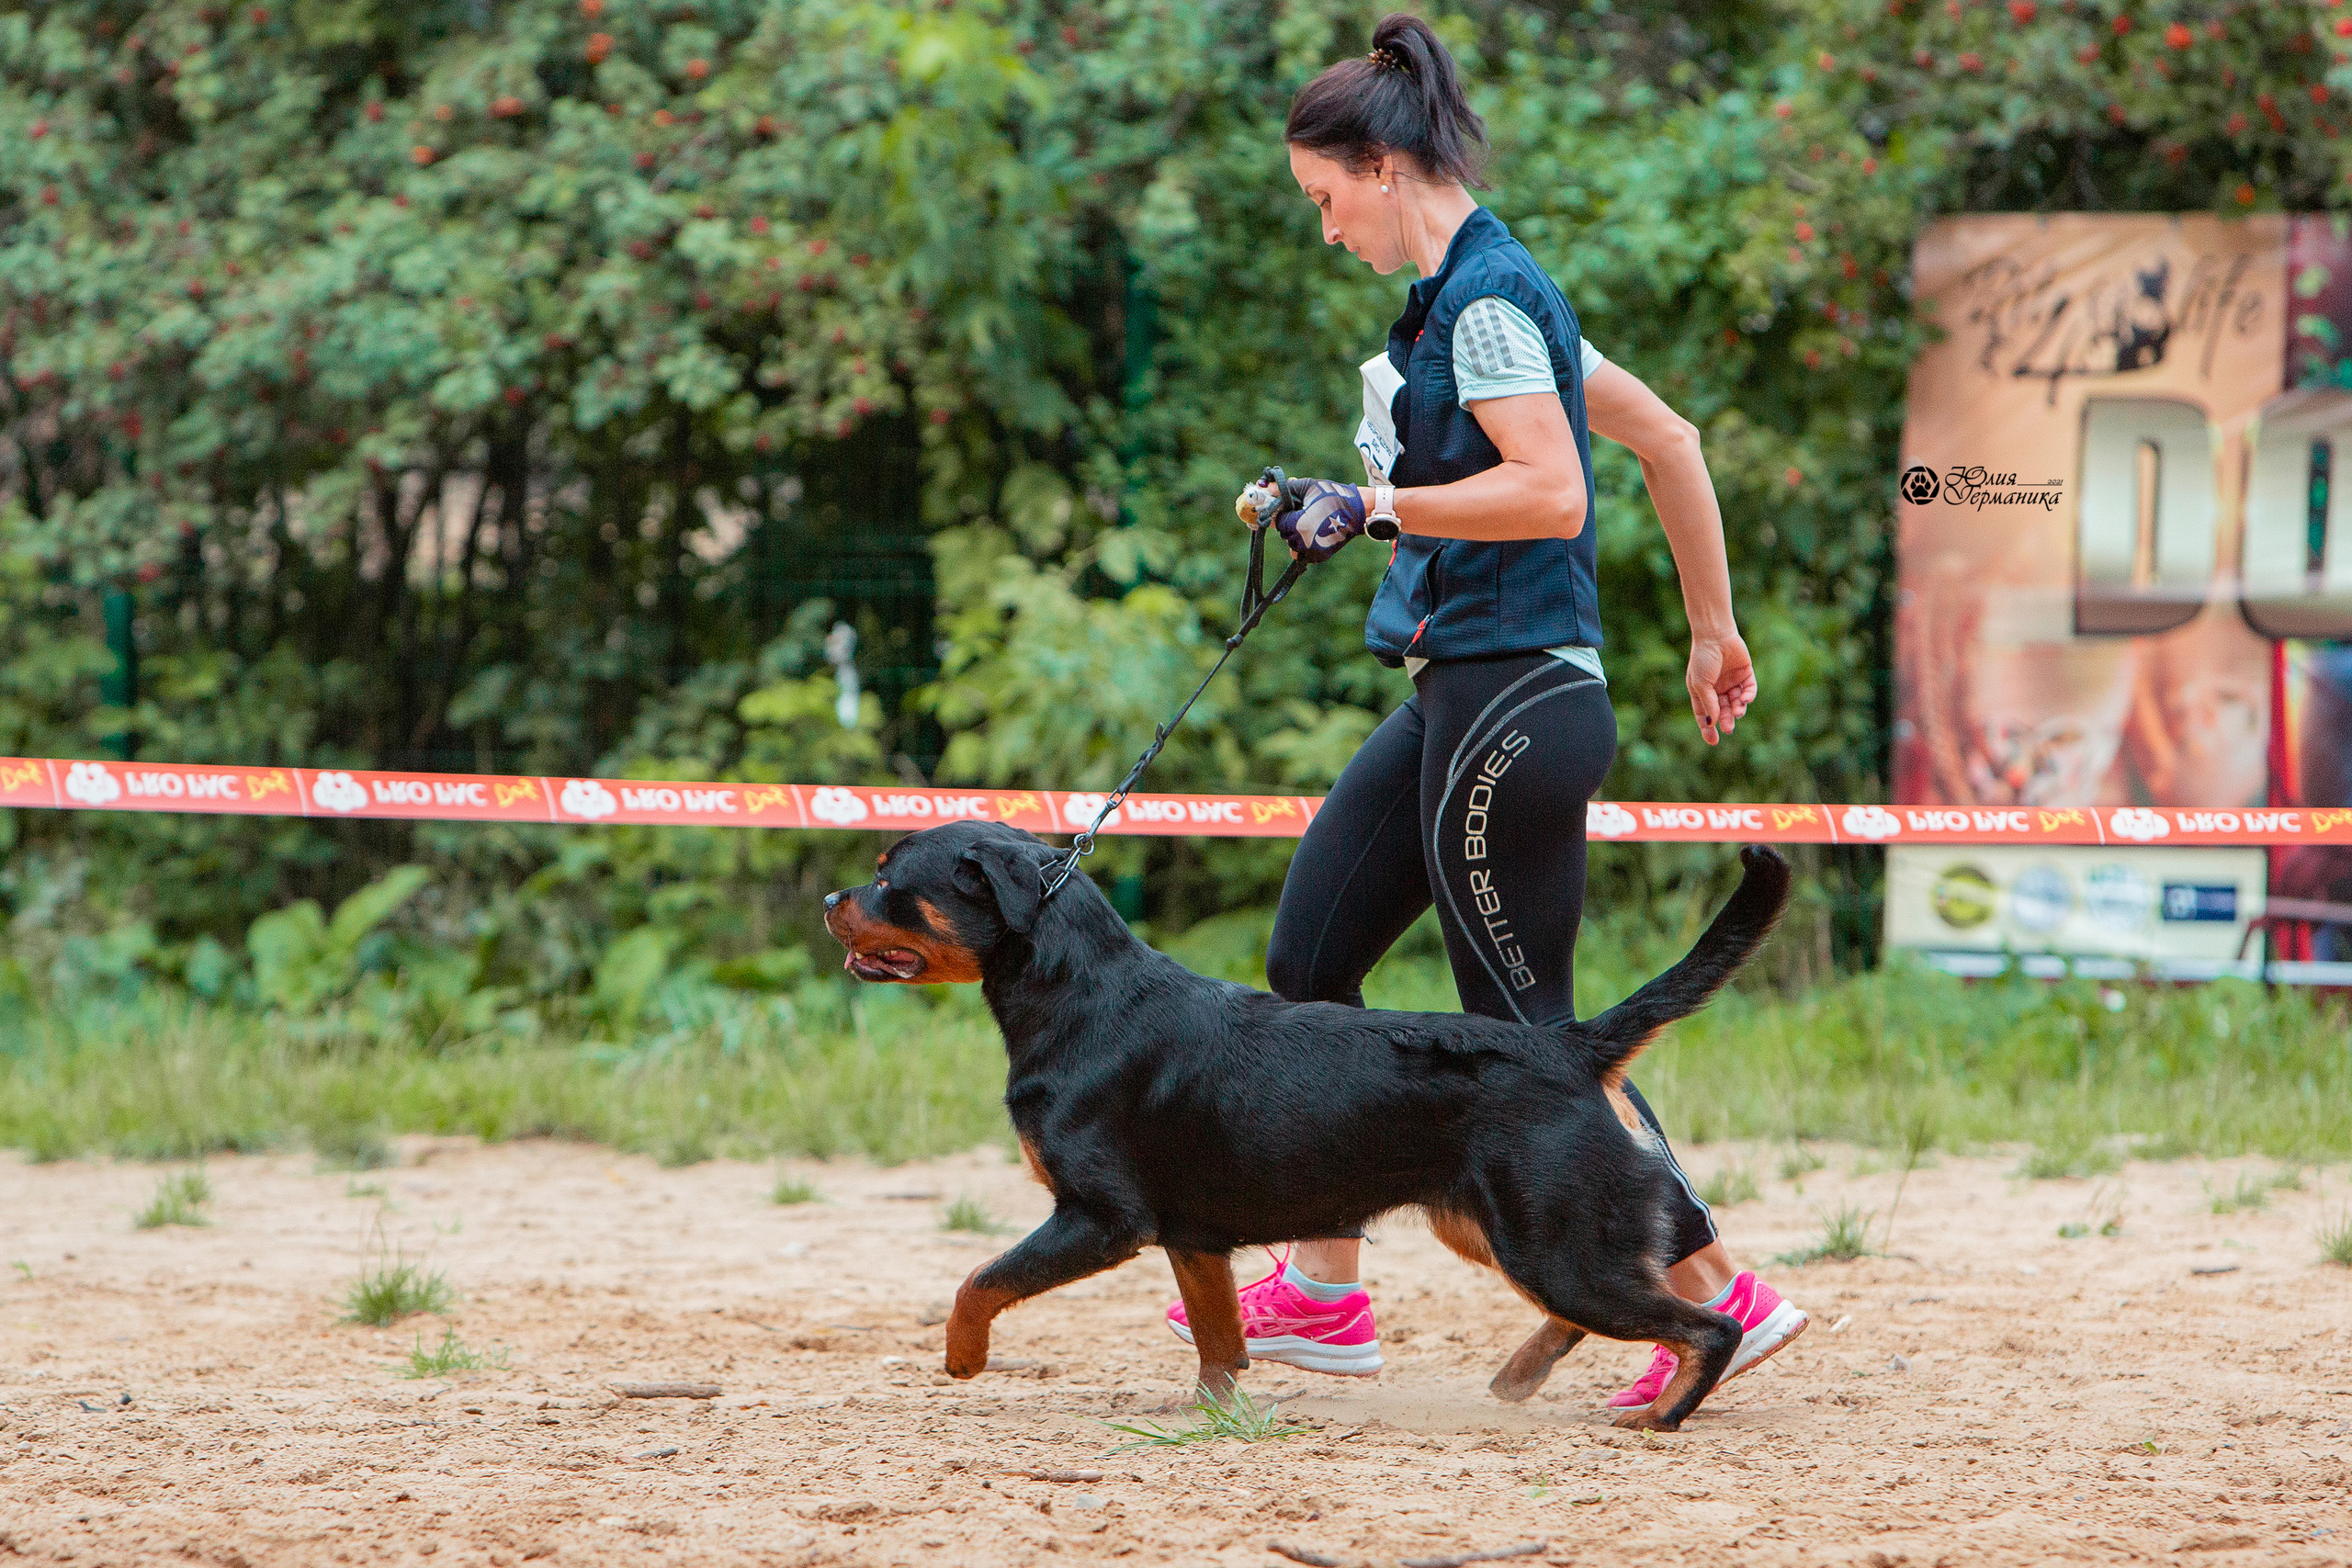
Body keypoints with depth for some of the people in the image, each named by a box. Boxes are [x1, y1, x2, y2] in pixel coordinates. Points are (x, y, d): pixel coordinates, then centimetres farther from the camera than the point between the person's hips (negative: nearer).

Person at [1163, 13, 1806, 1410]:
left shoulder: (1484, 294, -14)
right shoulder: (1486, 289, 16)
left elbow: (1552, 494, -24)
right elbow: (1669, 438, 21)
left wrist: (1376, 506, -18)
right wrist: (1715, 629, 24)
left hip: (1515, 703, -10)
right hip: (1463, 700, 10)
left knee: (1527, 1027, -4)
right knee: (1309, 958, 12)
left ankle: (1719, 1293, 1)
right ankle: (1323, 1294, 17)